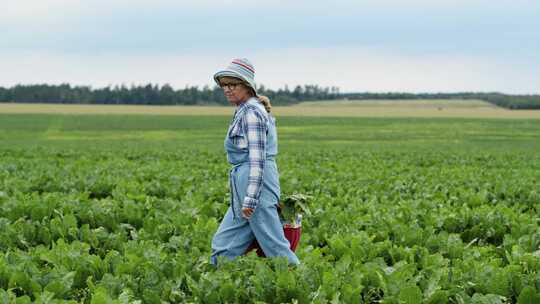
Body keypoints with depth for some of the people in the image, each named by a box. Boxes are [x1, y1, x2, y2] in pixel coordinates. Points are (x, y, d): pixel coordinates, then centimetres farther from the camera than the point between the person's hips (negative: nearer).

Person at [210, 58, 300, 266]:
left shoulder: (251, 112, -13)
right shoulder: (245, 111, 17)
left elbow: (257, 158, -20)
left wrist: (250, 199, -23)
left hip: (256, 185, -10)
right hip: (245, 185, 10)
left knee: (275, 247, -5)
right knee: (223, 244, 10)